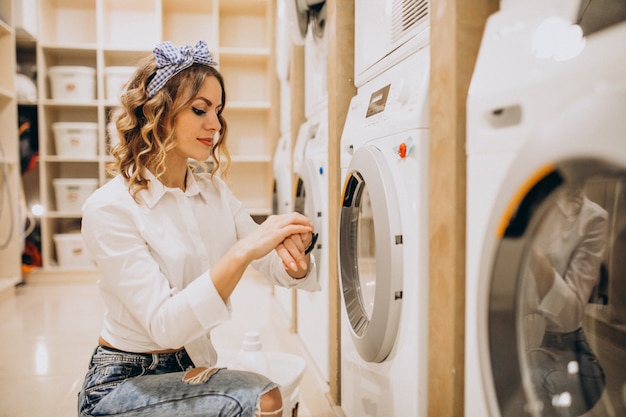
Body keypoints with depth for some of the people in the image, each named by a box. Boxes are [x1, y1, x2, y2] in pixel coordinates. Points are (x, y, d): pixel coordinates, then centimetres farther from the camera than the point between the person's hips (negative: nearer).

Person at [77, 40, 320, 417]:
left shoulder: (214, 191, 1)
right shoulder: (109, 208, -18)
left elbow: (281, 271, -1)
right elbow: (165, 325, -25)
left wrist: (295, 247, -24)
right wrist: (242, 252, -35)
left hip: (192, 367, 6)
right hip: (122, 383, -6)